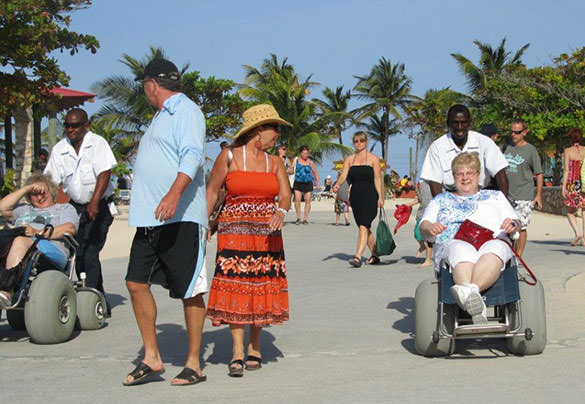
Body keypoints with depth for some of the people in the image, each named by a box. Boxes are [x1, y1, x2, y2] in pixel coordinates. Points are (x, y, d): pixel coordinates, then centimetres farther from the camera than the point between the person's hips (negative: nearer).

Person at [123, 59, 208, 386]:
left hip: (180, 218, -9)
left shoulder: (186, 111, -6)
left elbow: (192, 156, -21)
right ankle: (151, 358, 13)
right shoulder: (162, 116, 24)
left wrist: (174, 194, -35)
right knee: (137, 283, 3)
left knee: (190, 292, -1)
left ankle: (194, 364, 8)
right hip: (150, 219, 9)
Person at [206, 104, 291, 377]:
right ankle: (237, 352, -4)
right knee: (235, 289, -8)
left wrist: (281, 212, -22)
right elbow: (211, 192, 2)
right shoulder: (229, 157, 0)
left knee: (262, 290, 2)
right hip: (234, 231, -3)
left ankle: (254, 347, 17)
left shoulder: (275, 163, 9)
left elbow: (285, 195, 0)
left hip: (267, 235, 3)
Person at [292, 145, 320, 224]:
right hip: (298, 183, 0)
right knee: (297, 199, -12)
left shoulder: (310, 162, 2)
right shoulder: (296, 160, 2)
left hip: (308, 183, 1)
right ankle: (298, 218, 0)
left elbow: (315, 173, 11)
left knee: (307, 200, -1)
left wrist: (318, 184, 9)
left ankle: (305, 219, 8)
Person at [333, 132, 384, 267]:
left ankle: (358, 257, -26)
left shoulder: (373, 158, 3)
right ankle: (375, 256, 25)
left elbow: (377, 179, -1)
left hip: (369, 196, -5)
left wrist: (380, 197, -7)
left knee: (363, 226, -18)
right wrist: (337, 184, -20)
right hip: (355, 195, 5)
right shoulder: (349, 159, 13)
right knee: (365, 228, 12)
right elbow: (343, 175, 2)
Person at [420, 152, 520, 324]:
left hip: (492, 241, 1)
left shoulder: (495, 196, 34)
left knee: (494, 251, -39)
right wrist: (430, 228, -8)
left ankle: (469, 291, -66)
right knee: (462, 252, -41)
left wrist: (513, 224, -4)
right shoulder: (441, 200, 32)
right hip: (454, 242, -1)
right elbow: (423, 225, 18)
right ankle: (477, 309, -64)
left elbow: (515, 222, 23)